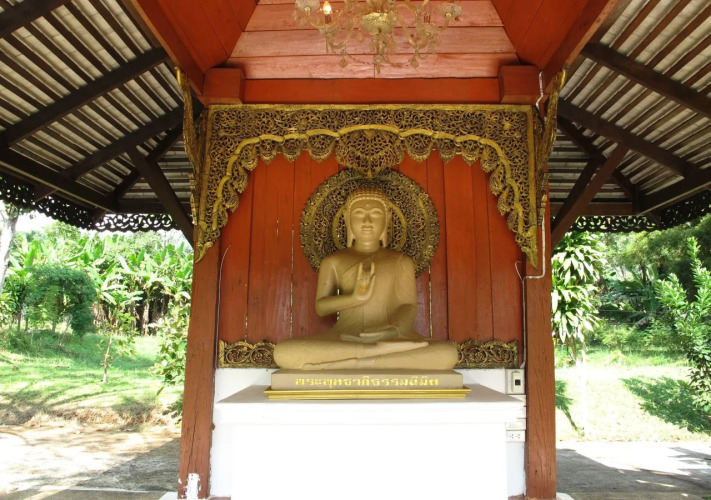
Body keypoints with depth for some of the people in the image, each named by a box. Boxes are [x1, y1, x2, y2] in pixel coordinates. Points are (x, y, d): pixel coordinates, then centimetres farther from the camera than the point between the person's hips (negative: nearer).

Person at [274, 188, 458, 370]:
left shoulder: (401, 261, 16)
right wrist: (354, 298, -15)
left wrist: (393, 328, -21)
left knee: (447, 354, -32)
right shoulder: (333, 261, 16)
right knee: (283, 353, -30)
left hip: (393, 338, 1)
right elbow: (321, 307, 6)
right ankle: (382, 350, -29)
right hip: (345, 339, 0)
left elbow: (408, 306, 3)